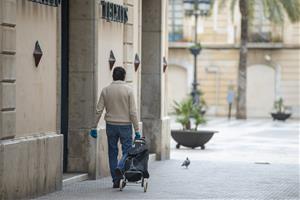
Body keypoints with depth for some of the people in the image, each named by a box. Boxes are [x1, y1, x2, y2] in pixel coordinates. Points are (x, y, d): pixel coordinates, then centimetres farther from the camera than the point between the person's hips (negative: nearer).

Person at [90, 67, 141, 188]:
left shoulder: (106, 90, 1)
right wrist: (137, 130, -6)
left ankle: (115, 181, 11)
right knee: (127, 151, 6)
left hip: (111, 125, 3)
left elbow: (99, 110, -1)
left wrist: (94, 127, 6)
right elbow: (133, 112, -9)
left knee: (112, 152, 10)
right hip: (125, 125, -3)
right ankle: (120, 168, -24)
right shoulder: (128, 90, -6)